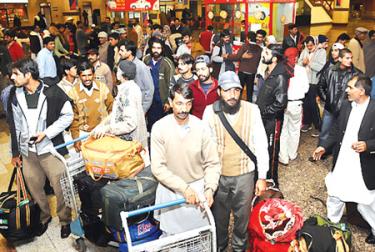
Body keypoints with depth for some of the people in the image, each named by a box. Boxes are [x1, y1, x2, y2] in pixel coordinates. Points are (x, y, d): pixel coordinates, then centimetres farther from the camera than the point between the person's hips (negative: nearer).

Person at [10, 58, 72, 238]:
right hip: (27, 151, 5)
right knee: (34, 188, 15)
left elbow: (68, 116, -7)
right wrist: (16, 153, 16)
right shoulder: (17, 97, 6)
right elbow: (17, 127, 13)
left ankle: (65, 220, 26)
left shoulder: (52, 93, -10)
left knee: (60, 188, 4)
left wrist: (46, 132, -14)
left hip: (50, 149, -4)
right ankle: (44, 216, 39)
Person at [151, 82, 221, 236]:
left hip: (198, 188, 1)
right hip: (171, 190, 0)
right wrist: (184, 188, -21)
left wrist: (210, 188, -19)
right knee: (172, 235, 13)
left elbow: (212, 163, -5)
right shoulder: (159, 128, -14)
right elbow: (158, 167, -16)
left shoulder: (201, 127, -12)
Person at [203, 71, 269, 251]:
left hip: (245, 175, 0)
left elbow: (261, 144, -6)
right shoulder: (210, 111, -10)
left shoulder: (252, 110, -11)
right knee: (219, 216, 19)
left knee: (242, 216, 17)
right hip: (218, 175, 1)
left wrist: (262, 176, -4)